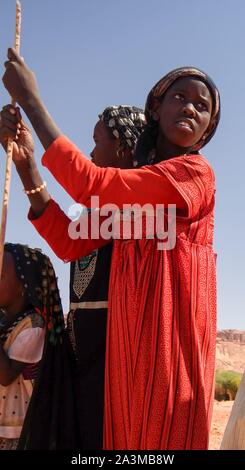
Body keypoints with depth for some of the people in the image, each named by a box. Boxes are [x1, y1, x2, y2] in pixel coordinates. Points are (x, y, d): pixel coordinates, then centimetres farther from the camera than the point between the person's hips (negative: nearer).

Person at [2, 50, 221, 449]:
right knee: (130, 436, 8)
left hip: (171, 330, -6)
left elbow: (91, 186, -14)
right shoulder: (130, 189, 18)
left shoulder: (197, 172, -4)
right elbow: (70, 243, 5)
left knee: (167, 433, -4)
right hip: (132, 334, 6)